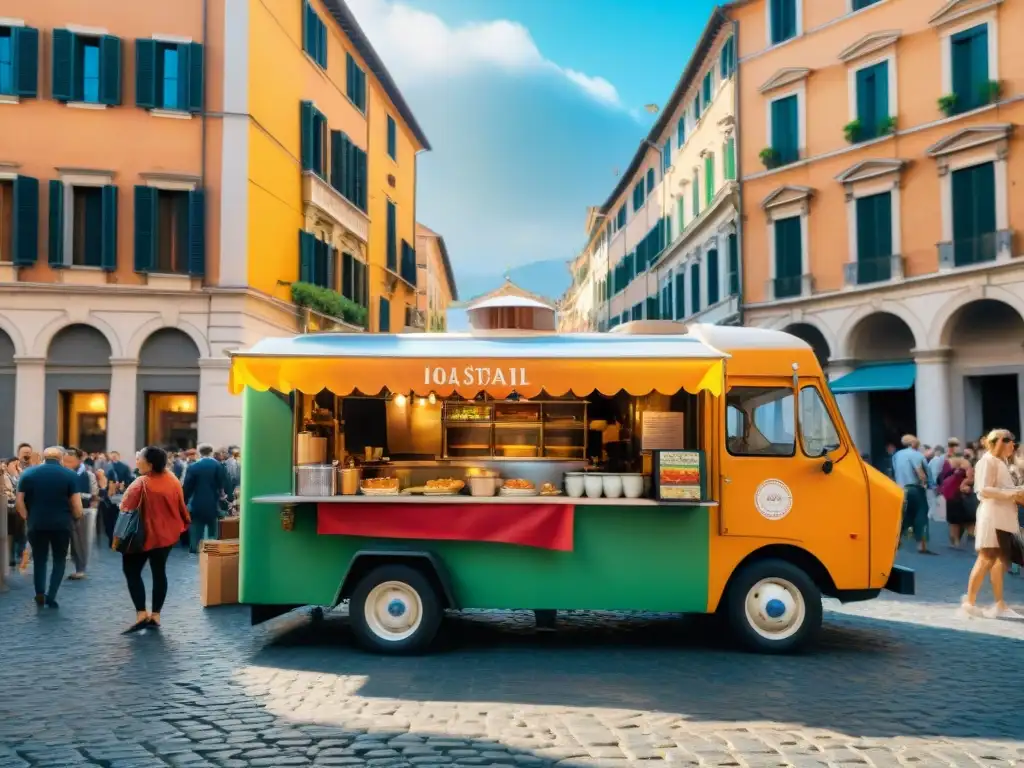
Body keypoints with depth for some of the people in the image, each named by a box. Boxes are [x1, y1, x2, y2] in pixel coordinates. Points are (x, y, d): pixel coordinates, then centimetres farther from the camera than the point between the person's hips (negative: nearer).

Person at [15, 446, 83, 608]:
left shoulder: (28, 473, 3)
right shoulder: (70, 475, -4)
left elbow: (19, 501, 2)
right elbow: (76, 504, -8)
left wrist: (27, 518, 12)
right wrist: (75, 518, 10)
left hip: (36, 524, 2)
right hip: (61, 524, -2)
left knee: (39, 560, 17)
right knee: (59, 560, 12)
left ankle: (40, 594, 10)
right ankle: (51, 596, 3)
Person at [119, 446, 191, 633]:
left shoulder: (141, 483, -19)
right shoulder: (172, 479, -1)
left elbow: (126, 508, -19)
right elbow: (181, 505, 7)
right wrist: (185, 523, 20)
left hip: (145, 534, -6)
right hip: (167, 533, 6)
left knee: (132, 570, 6)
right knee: (159, 572, 11)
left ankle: (141, 614, -4)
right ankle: (155, 616, 12)